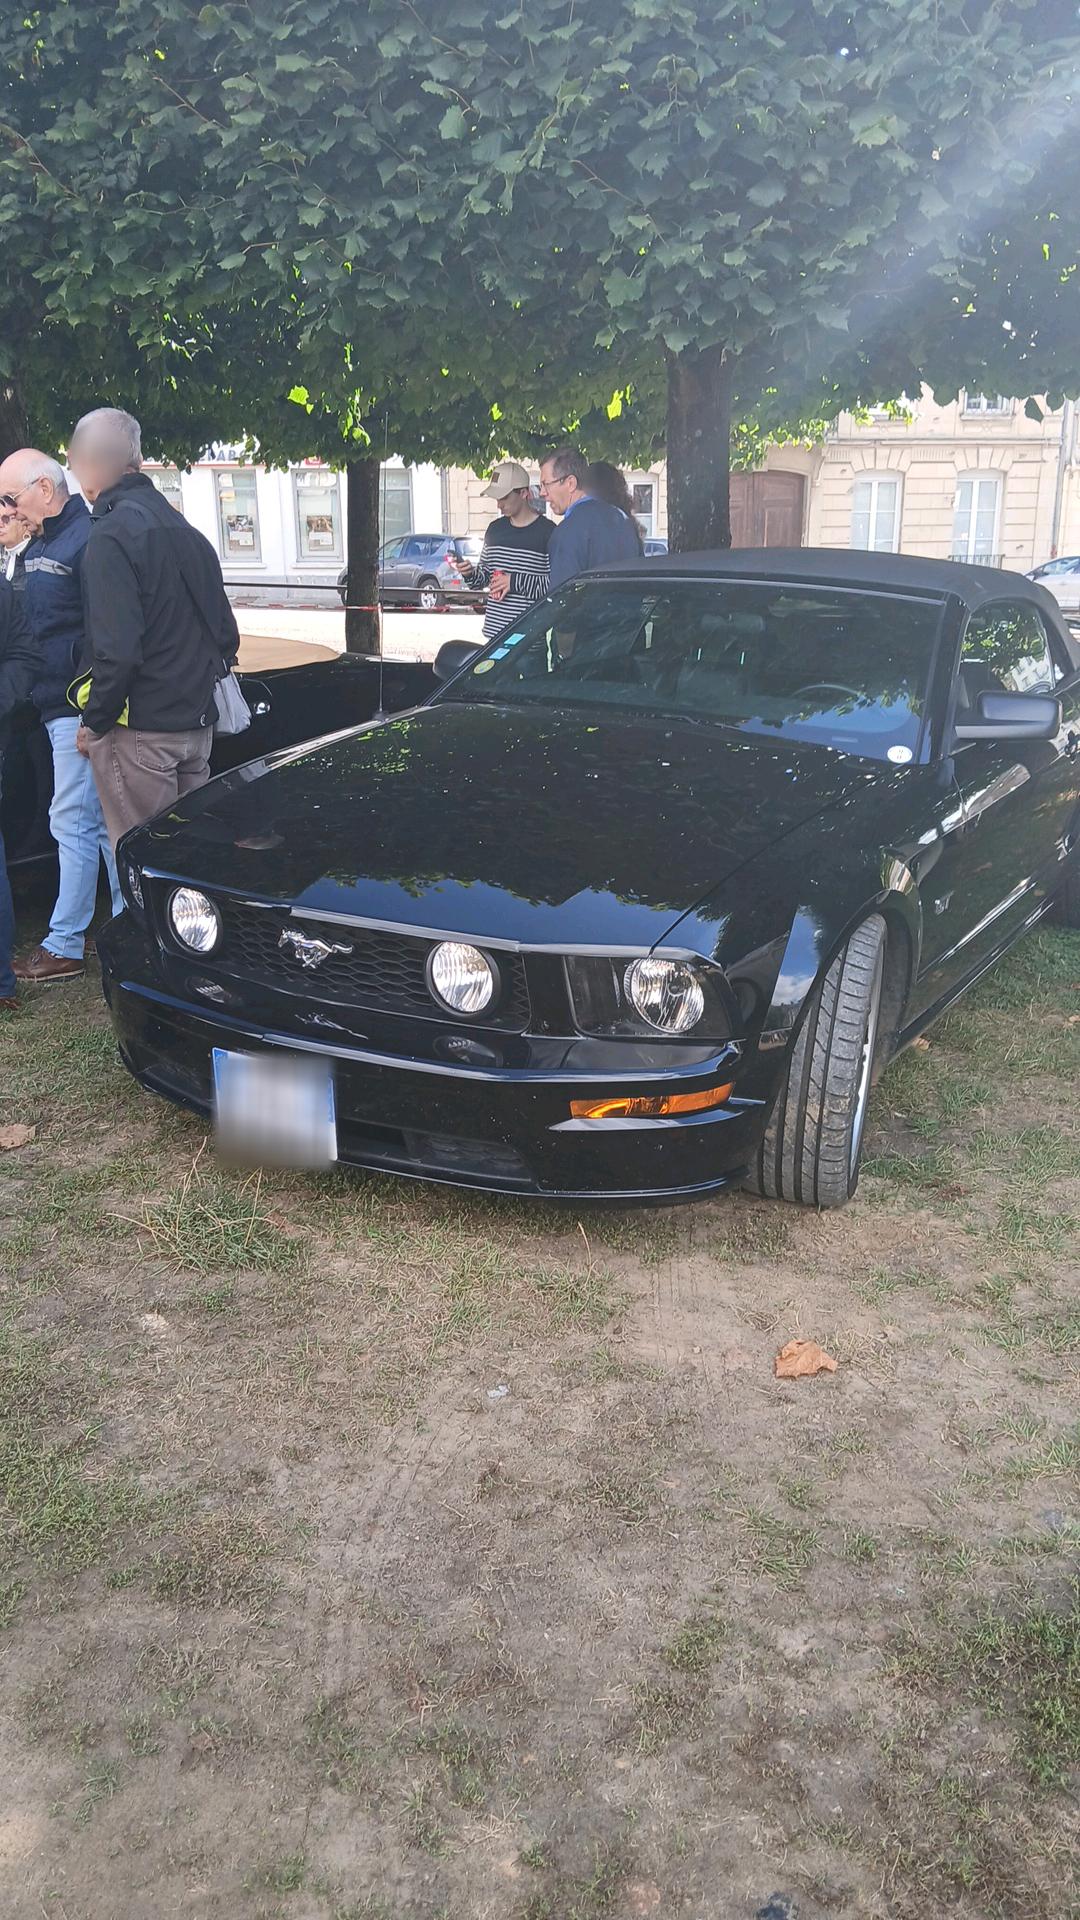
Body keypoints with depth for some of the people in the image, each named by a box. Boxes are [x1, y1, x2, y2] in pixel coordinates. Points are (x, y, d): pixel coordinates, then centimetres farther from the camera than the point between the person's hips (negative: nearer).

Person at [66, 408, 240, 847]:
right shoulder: (186, 531, 11)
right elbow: (226, 635, 15)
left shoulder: (111, 535, -14)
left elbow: (117, 651, -21)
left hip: (139, 730, -8)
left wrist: (93, 724, -10)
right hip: (197, 724, 8)